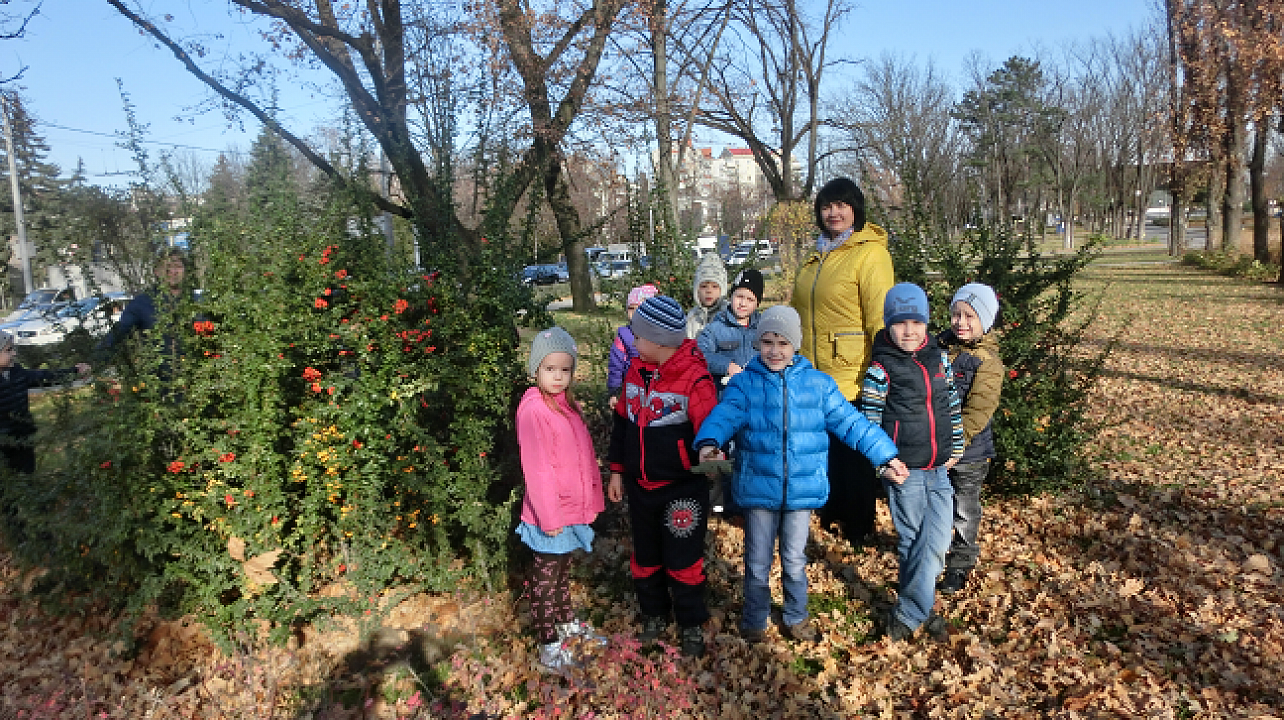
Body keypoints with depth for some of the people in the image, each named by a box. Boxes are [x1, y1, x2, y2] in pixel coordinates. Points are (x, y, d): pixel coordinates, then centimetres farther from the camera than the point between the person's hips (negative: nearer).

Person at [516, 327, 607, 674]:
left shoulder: (567, 403, 8)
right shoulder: (533, 410, -19)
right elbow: (537, 468, -20)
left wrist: (591, 500, 10)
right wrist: (550, 516, -19)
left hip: (574, 508, 8)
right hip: (550, 515, -8)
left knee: (563, 571, 25)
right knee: (546, 578, 7)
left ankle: (567, 623, 42)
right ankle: (549, 645, 20)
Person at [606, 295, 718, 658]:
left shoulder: (695, 379, -20)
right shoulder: (636, 371, 0)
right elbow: (622, 422, 11)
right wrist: (617, 470, 14)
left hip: (682, 489, -6)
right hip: (640, 487, 6)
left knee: (683, 562, 7)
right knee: (645, 557, 20)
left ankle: (691, 625, 30)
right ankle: (654, 615, 42)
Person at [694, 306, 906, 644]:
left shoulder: (818, 383, 0)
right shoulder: (744, 383, -5)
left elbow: (850, 422, 3)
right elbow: (724, 414, -22)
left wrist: (886, 454, -1)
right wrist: (709, 441, -42)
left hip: (802, 489, 1)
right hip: (758, 488, -1)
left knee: (795, 560, 17)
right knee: (757, 562, 12)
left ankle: (796, 616, 40)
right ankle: (754, 621, 34)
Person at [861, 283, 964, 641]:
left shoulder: (940, 358, 5)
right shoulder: (882, 369, -10)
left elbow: (953, 405, 14)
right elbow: (870, 421, -9)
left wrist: (956, 448, 13)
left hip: (940, 469, 5)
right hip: (904, 471, -5)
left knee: (936, 541, 2)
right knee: (912, 541, 6)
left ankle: (908, 614, 14)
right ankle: (917, 609, 21)